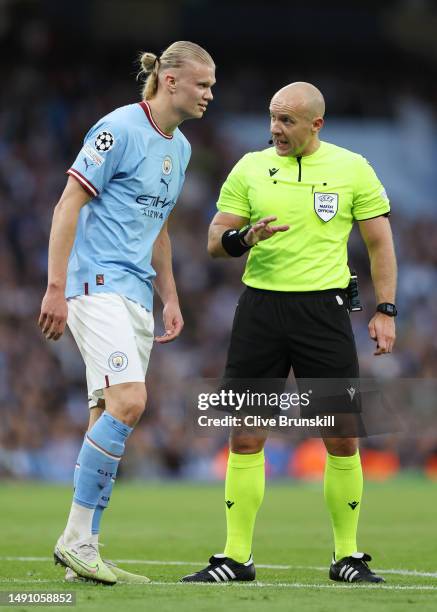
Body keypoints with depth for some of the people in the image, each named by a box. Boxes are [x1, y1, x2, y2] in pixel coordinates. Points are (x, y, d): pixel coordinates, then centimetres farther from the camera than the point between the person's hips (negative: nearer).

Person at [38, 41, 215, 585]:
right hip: (98, 283, -9)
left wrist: (169, 298, 24)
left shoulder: (179, 148, 17)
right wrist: (56, 288, -17)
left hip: (136, 295, 9)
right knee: (128, 402, -21)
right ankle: (78, 539, -14)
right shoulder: (119, 129, -10)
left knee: (110, 417, 4)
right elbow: (68, 205, -12)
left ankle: (82, 546, 7)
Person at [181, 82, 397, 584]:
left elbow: (379, 243, 8)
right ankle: (236, 556, 7)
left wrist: (385, 310, 1)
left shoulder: (352, 168, 3)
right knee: (246, 437, 0)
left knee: (342, 437, -2)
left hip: (323, 307, -1)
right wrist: (246, 237, -14)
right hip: (259, 307, 1)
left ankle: (347, 555, 11)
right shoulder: (249, 168, 6)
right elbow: (216, 241, 8)